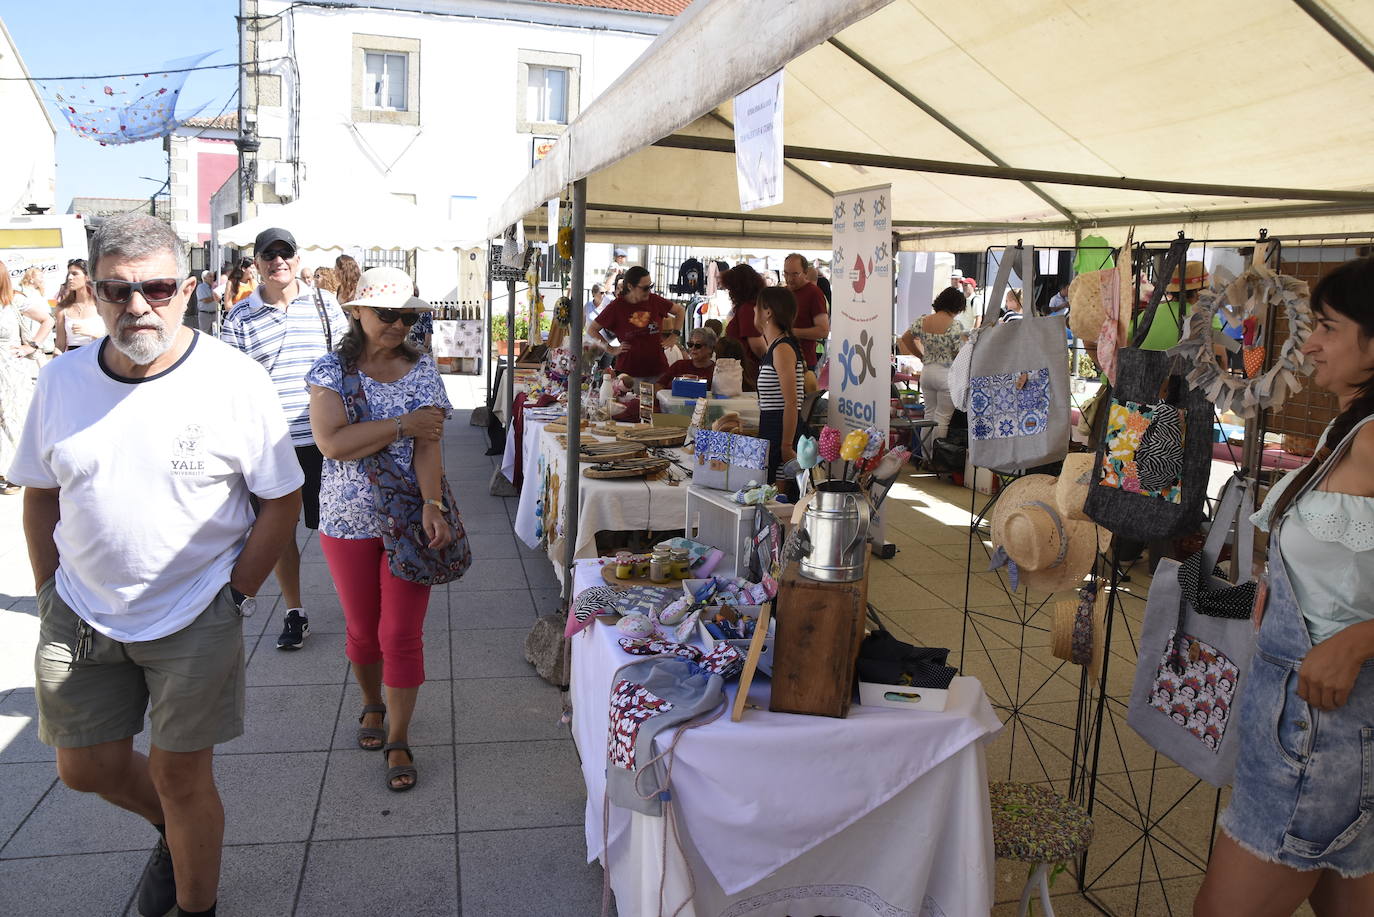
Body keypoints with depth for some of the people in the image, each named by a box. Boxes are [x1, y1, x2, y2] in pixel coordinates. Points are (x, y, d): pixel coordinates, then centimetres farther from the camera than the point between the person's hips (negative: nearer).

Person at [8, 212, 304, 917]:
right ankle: (172, 831, 47)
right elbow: (40, 494, 11)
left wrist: (235, 596, -8)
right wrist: (49, 592, 6)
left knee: (181, 779, 7)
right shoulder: (61, 380, -1)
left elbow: (282, 501, -7)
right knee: (86, 767, 17)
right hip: (81, 615, 5)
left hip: (195, 619, -4)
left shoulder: (235, 381, -13)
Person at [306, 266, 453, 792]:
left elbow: (429, 442, -12)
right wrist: (402, 423, -18)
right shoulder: (331, 369, -4)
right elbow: (332, 442, -18)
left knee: (402, 634, 1)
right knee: (363, 629, 16)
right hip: (348, 521, 1)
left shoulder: (422, 369, -1)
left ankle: (398, 741, 16)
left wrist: (432, 505, -26)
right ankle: (372, 705, 43)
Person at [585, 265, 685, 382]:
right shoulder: (616, 307, -4)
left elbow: (679, 311, 19)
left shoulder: (654, 300, 3)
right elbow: (591, 329, 5)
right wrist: (611, 349, -3)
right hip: (628, 371, -2)